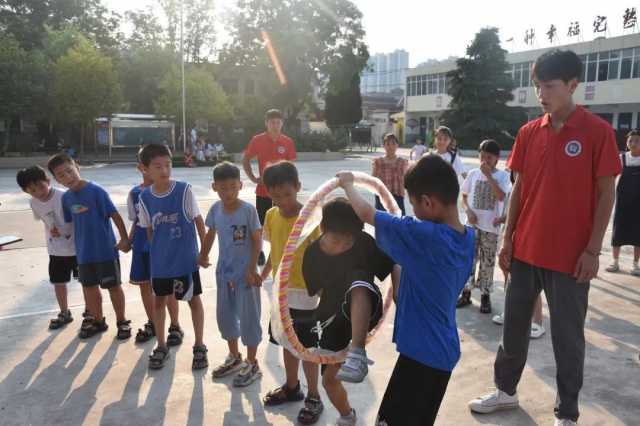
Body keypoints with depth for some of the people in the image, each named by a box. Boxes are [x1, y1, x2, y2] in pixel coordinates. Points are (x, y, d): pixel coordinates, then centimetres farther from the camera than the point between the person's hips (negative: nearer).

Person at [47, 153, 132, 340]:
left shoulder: (96, 191, -16)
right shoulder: (66, 198, 2)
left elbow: (115, 215, -15)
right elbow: (70, 222, 15)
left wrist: (125, 239, -16)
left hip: (106, 249, -6)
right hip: (83, 252, 6)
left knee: (113, 286, 6)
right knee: (89, 287, 17)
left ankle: (122, 322, 22)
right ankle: (97, 321, 35)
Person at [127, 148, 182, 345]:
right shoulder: (134, 193, 6)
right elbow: (136, 221, 15)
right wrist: (128, 241, 9)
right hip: (141, 247, 5)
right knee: (144, 285, 14)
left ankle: (175, 326, 18)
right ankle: (151, 323, 33)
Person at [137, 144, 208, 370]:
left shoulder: (184, 190, -14)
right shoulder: (144, 197, -5)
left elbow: (198, 220, -7)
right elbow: (149, 230, 6)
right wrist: (156, 252, 7)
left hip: (186, 258, -3)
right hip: (160, 260, 3)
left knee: (194, 300, 9)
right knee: (159, 301, 15)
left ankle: (199, 347, 25)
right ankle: (161, 347, 34)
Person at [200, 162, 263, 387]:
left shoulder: (248, 210, -17)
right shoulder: (215, 209, -3)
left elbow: (257, 241, -14)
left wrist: (252, 270, -16)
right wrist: (203, 256, 18)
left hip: (245, 273, -6)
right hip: (223, 272, 6)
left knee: (248, 318, 4)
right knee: (225, 316, 17)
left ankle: (252, 364, 19)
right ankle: (234, 357, 36)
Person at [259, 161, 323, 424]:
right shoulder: (271, 216, 0)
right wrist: (263, 275, 7)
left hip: (305, 294, -6)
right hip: (281, 292, 6)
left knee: (307, 347, 6)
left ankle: (314, 398, 23)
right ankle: (291, 387, 39)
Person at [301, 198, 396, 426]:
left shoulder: (365, 243, -19)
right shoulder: (312, 254, -11)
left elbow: (390, 273, -11)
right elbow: (315, 290, 5)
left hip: (364, 311, -3)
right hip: (332, 316, 4)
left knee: (358, 280, -38)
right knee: (329, 378, 8)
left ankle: (357, 354, -47)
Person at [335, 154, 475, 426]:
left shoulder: (423, 235, -24)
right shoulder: (468, 238, -1)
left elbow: (365, 213, -13)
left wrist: (348, 184, 3)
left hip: (421, 351, -8)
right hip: (445, 350, 8)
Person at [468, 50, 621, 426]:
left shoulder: (597, 131, -8)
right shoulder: (528, 132, 5)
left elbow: (606, 193, -7)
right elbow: (520, 188, 9)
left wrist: (593, 249, -11)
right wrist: (508, 238, 5)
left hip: (570, 255, -4)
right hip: (526, 250, 5)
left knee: (567, 336, 8)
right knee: (514, 325, 15)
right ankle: (506, 391, 33)